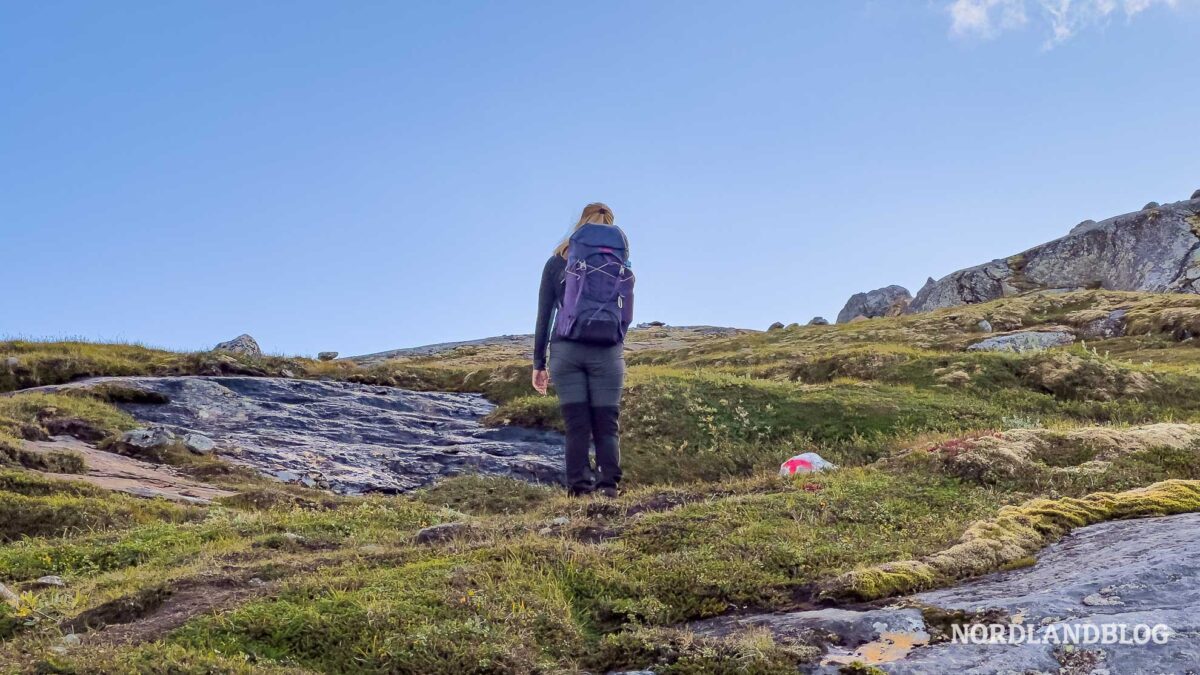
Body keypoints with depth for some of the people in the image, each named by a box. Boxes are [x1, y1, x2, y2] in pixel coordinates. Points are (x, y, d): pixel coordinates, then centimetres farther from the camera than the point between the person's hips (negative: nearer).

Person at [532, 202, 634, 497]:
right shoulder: (623, 268, 9)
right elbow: (627, 316, 9)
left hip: (566, 350, 0)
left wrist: (538, 363, 8)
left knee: (577, 426, 0)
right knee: (607, 426, 3)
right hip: (608, 353, 0)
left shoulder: (557, 263, 7)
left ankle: (579, 489, -7)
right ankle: (609, 485, -12)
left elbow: (543, 316, 5)